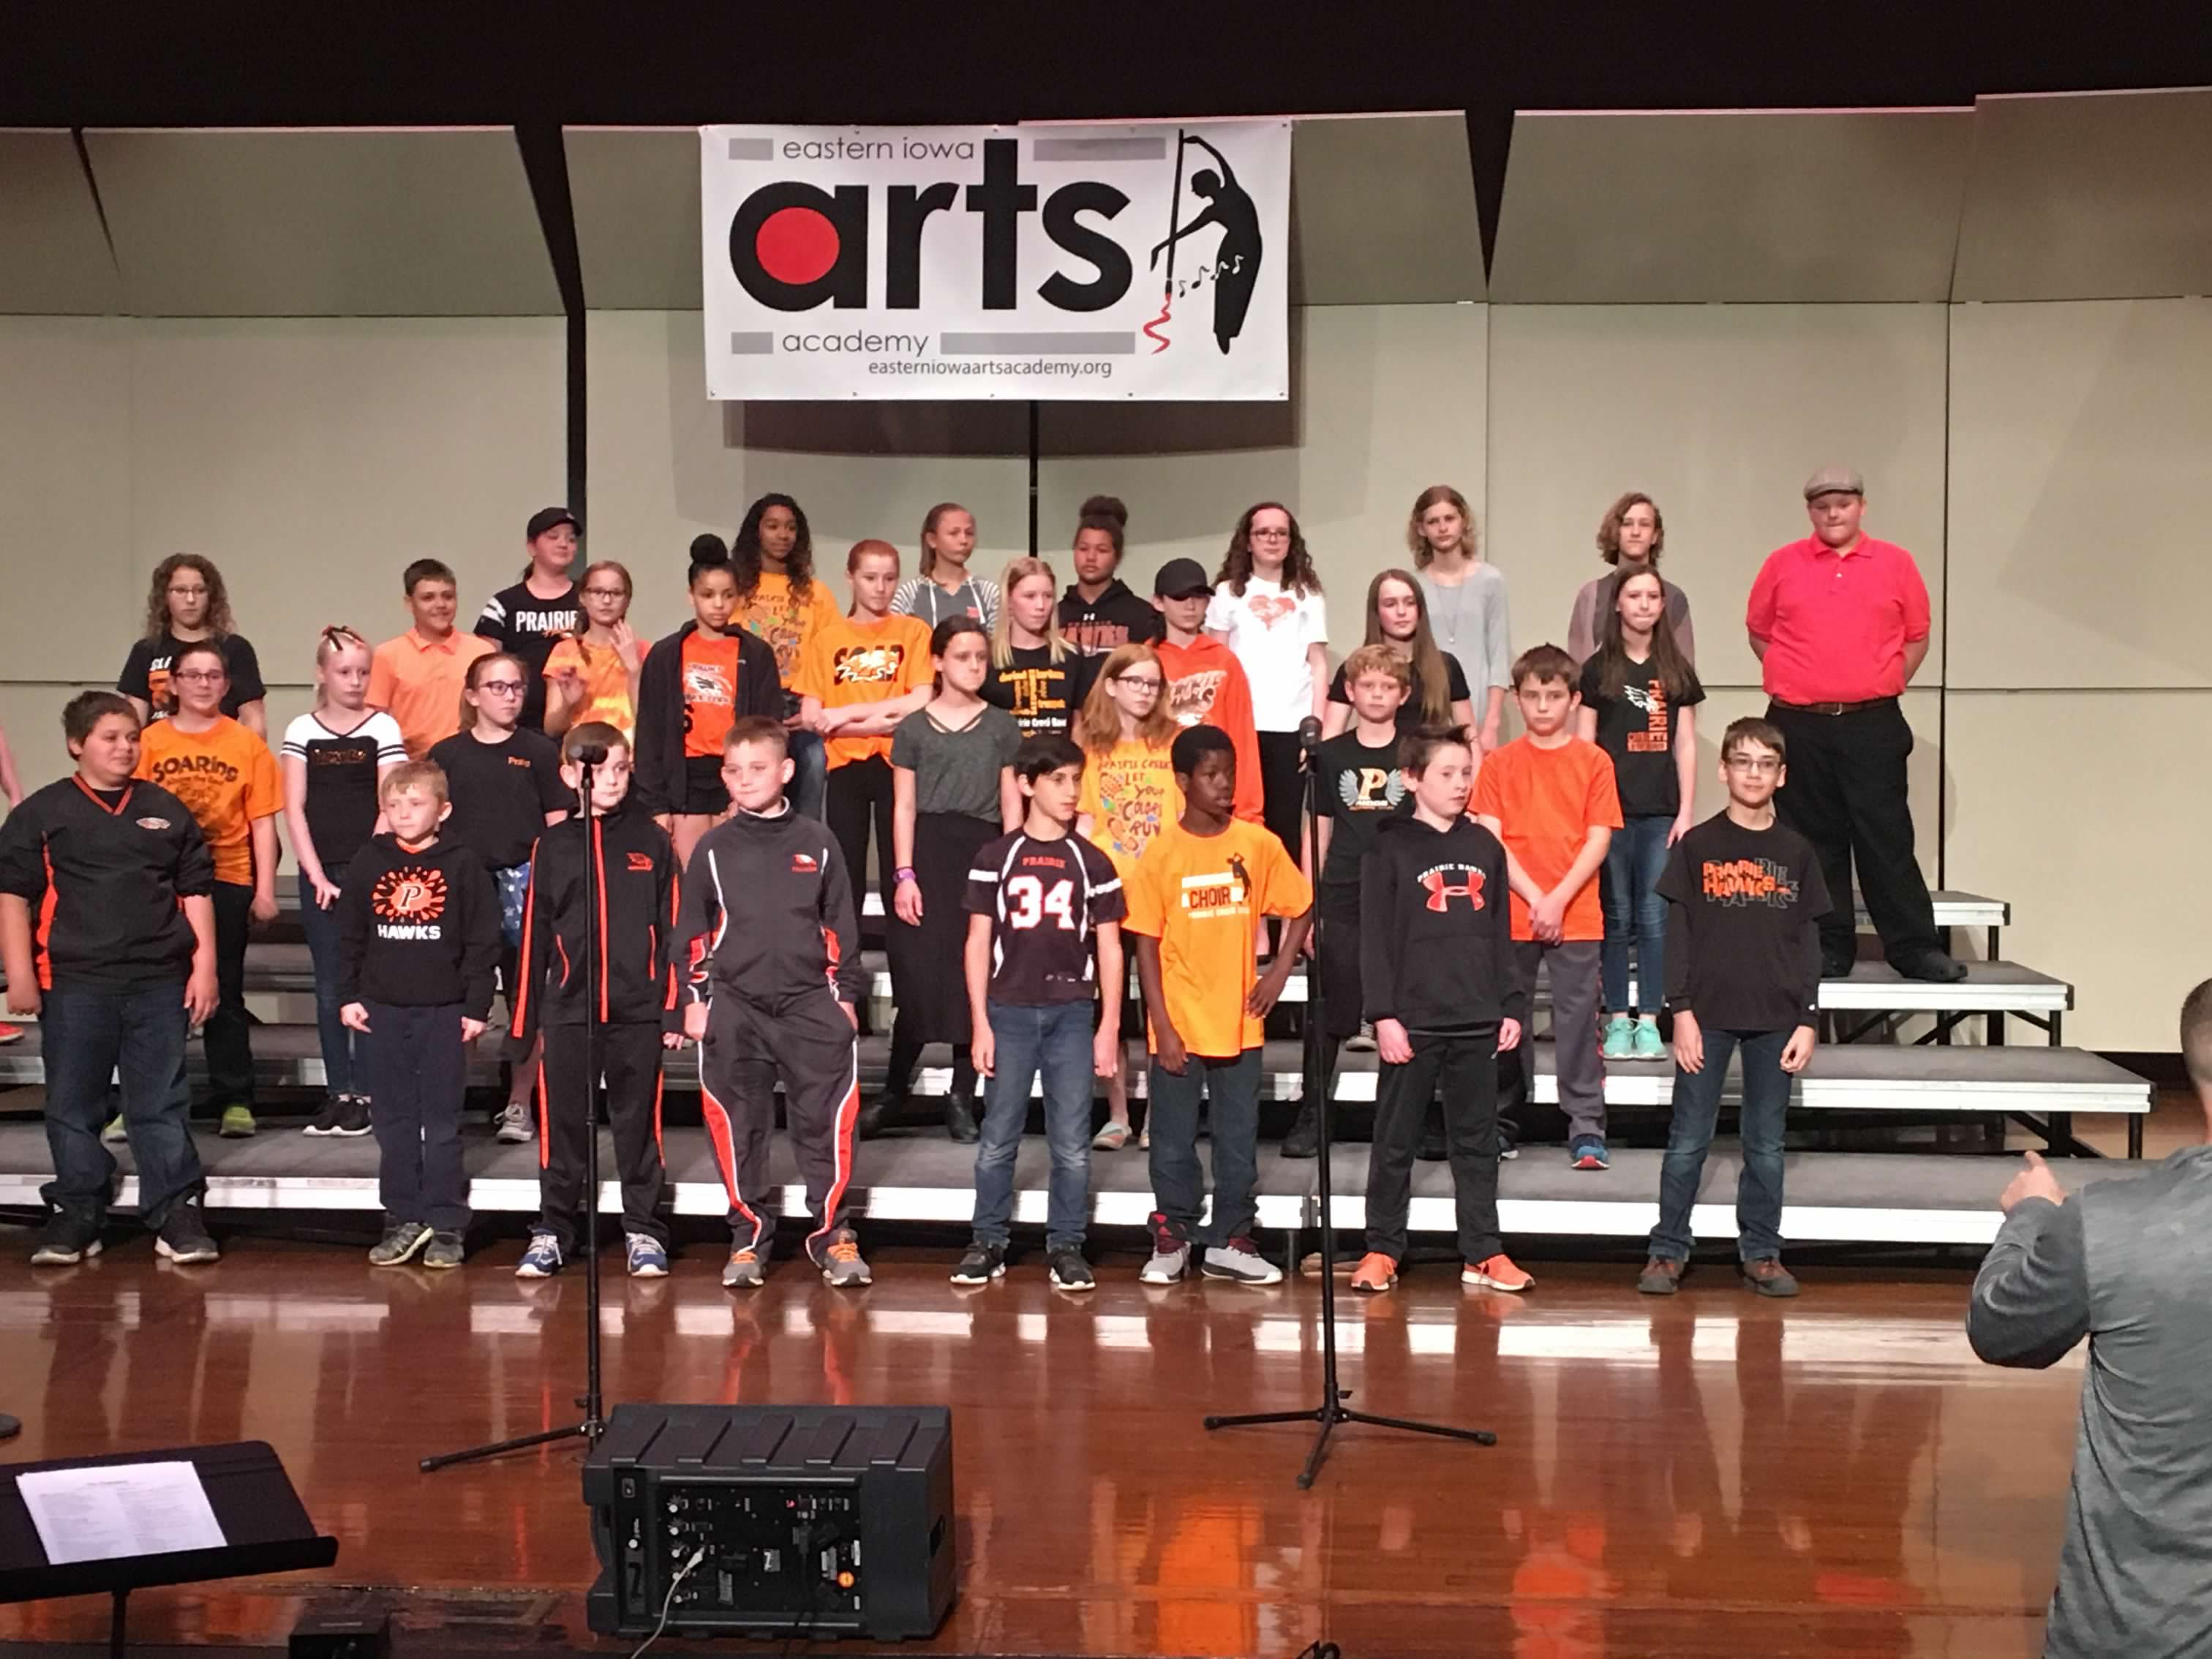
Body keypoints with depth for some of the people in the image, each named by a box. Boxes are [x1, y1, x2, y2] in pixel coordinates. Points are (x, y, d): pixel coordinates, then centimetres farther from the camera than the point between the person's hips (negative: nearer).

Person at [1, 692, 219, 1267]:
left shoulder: (167, 810, 9)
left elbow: (196, 892, 10)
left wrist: (204, 966, 4)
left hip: (160, 982, 1)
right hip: (74, 983, -1)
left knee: (161, 1106, 5)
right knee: (73, 1106, 6)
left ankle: (175, 1212, 9)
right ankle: (76, 1213, 17)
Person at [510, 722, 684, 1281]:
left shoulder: (652, 841, 2)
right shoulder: (552, 846, 5)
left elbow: (671, 928, 3)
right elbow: (534, 935, 7)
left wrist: (674, 1010, -1)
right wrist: (525, 1018, 6)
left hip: (638, 1009, -1)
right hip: (568, 1009, 1)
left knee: (637, 1123, 7)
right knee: (561, 1124, 7)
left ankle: (644, 1232, 16)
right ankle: (552, 1230, 18)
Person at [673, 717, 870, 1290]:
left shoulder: (817, 844, 5)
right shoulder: (714, 848, 6)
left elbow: (841, 926, 9)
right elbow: (692, 930, 9)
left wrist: (845, 993, 6)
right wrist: (694, 997, 4)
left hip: (811, 1003, -1)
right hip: (733, 1007, 1)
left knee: (826, 1120, -3)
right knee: (740, 1127, 5)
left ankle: (832, 1233, 8)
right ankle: (748, 1237, 17)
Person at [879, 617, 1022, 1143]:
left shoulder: (1002, 726, 10)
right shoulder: (913, 728, 6)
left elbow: (1011, 804, 8)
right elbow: (904, 808, 4)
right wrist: (904, 874, -5)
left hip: (983, 852, 1)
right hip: (929, 851, -1)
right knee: (919, 972, -6)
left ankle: (962, 1096, 8)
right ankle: (895, 1089, 9)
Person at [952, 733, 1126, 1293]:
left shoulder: (1093, 863, 5)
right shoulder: (995, 859, 2)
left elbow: (1109, 948, 7)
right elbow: (979, 944, 3)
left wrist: (1110, 1027, 2)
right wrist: (980, 1024, -3)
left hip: (1072, 1015, 1)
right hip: (1010, 1012, -1)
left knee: (1072, 1142, 3)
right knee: (998, 1137, 4)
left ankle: (1066, 1246, 12)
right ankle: (989, 1243, 14)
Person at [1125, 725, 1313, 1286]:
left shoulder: (1259, 844, -1)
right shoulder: (1161, 853, -6)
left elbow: (1301, 908, 11)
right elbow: (1146, 946, -5)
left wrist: (1280, 970, -1)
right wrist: (1162, 1026, -10)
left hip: (1239, 1023, 2)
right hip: (1179, 1026, -2)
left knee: (1239, 1139, 9)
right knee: (1174, 1141, 7)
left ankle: (1230, 1242, 21)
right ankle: (1172, 1239, 21)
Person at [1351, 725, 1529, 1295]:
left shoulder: (1485, 847, 9)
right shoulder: (1390, 849, -3)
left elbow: (1501, 935, 13)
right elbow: (1375, 939, -7)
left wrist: (1512, 1007, 9)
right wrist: (1384, 1015, -12)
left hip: (1477, 1022, 4)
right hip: (1412, 1021, -4)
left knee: (1476, 1141, 10)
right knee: (1395, 1142, 5)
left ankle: (1483, 1253, 17)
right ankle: (1382, 1250, 14)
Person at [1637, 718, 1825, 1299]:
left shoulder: (1797, 852, 6)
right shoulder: (1697, 846, 1)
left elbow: (1808, 942, 7)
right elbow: (1678, 935, -1)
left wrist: (1806, 1021, 1)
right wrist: (1681, 1011, -7)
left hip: (1776, 1017, 2)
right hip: (1708, 1013, -2)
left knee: (1767, 1145, 8)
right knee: (1688, 1141, 2)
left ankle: (1762, 1254, 17)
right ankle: (1668, 1252, 10)